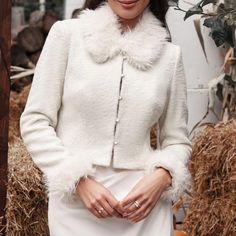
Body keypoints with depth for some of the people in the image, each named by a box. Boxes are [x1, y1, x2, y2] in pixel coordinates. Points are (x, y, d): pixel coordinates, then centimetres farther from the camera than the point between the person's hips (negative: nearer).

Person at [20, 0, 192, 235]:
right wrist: (79, 181, -12)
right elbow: (34, 122, -2)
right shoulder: (67, 33, -1)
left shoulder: (169, 54, 4)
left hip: (143, 204, 2)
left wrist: (161, 177, -10)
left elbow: (177, 140, 10)